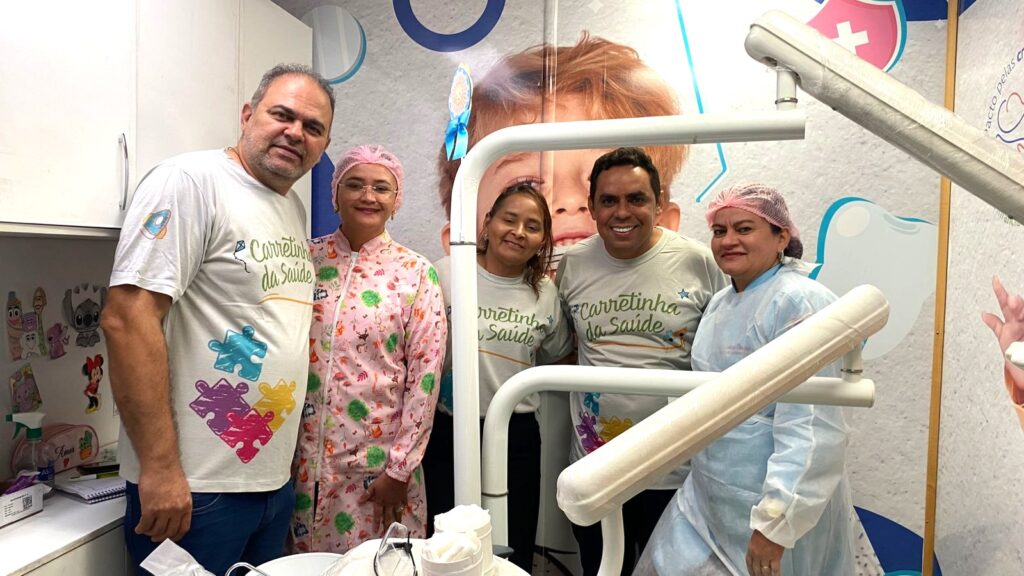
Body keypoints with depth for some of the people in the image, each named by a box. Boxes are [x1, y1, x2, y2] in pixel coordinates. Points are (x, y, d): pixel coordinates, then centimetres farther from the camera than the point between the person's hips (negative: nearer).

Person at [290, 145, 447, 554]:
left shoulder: (416, 274, -5)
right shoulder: (305, 259, 1)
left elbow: (425, 378, -7)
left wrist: (400, 468, -8)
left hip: (378, 459, -2)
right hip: (302, 454, 2)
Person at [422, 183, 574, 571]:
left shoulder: (546, 293, 2)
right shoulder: (447, 276, -7)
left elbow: (557, 356, 17)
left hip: (517, 436, 2)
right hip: (449, 430, -2)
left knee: (513, 556, 14)